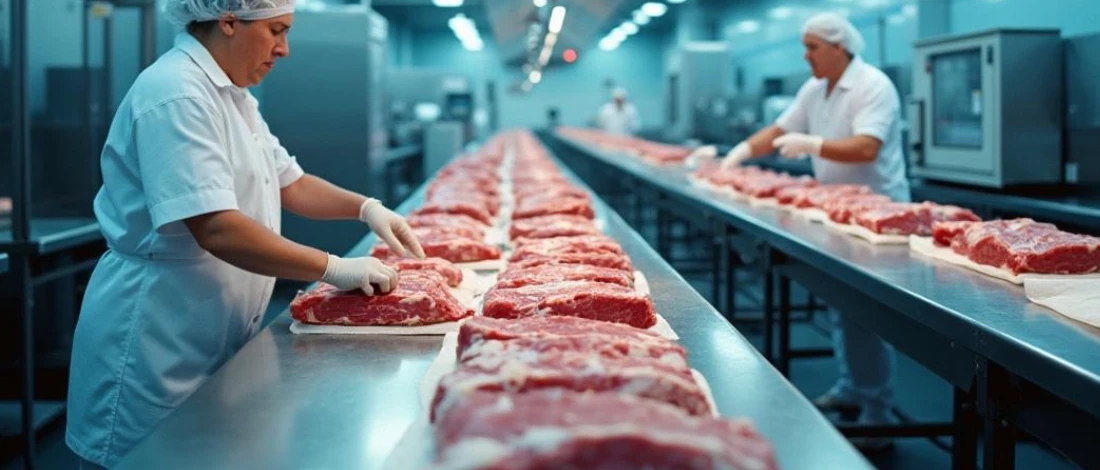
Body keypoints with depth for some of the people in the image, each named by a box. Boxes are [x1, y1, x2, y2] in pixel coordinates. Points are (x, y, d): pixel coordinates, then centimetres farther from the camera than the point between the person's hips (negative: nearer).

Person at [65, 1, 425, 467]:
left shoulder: (229, 94, 11)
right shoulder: (177, 95, -20)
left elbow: (288, 183, 18)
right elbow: (216, 229, -29)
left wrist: (366, 207, 3)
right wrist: (335, 268, -26)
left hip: (208, 339, 10)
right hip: (155, 340, -10)